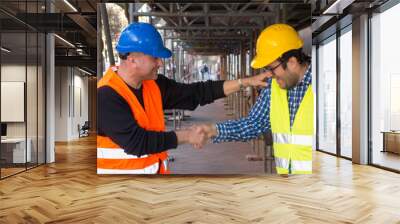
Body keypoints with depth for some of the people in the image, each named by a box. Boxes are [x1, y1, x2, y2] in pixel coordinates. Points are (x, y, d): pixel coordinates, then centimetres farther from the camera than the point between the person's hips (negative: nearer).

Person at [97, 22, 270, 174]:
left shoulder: (154, 85, -1)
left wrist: (246, 82, -3)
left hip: (156, 169, 7)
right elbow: (136, 141, -26)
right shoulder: (106, 96, -22)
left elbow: (196, 92, 0)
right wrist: (185, 136, -18)